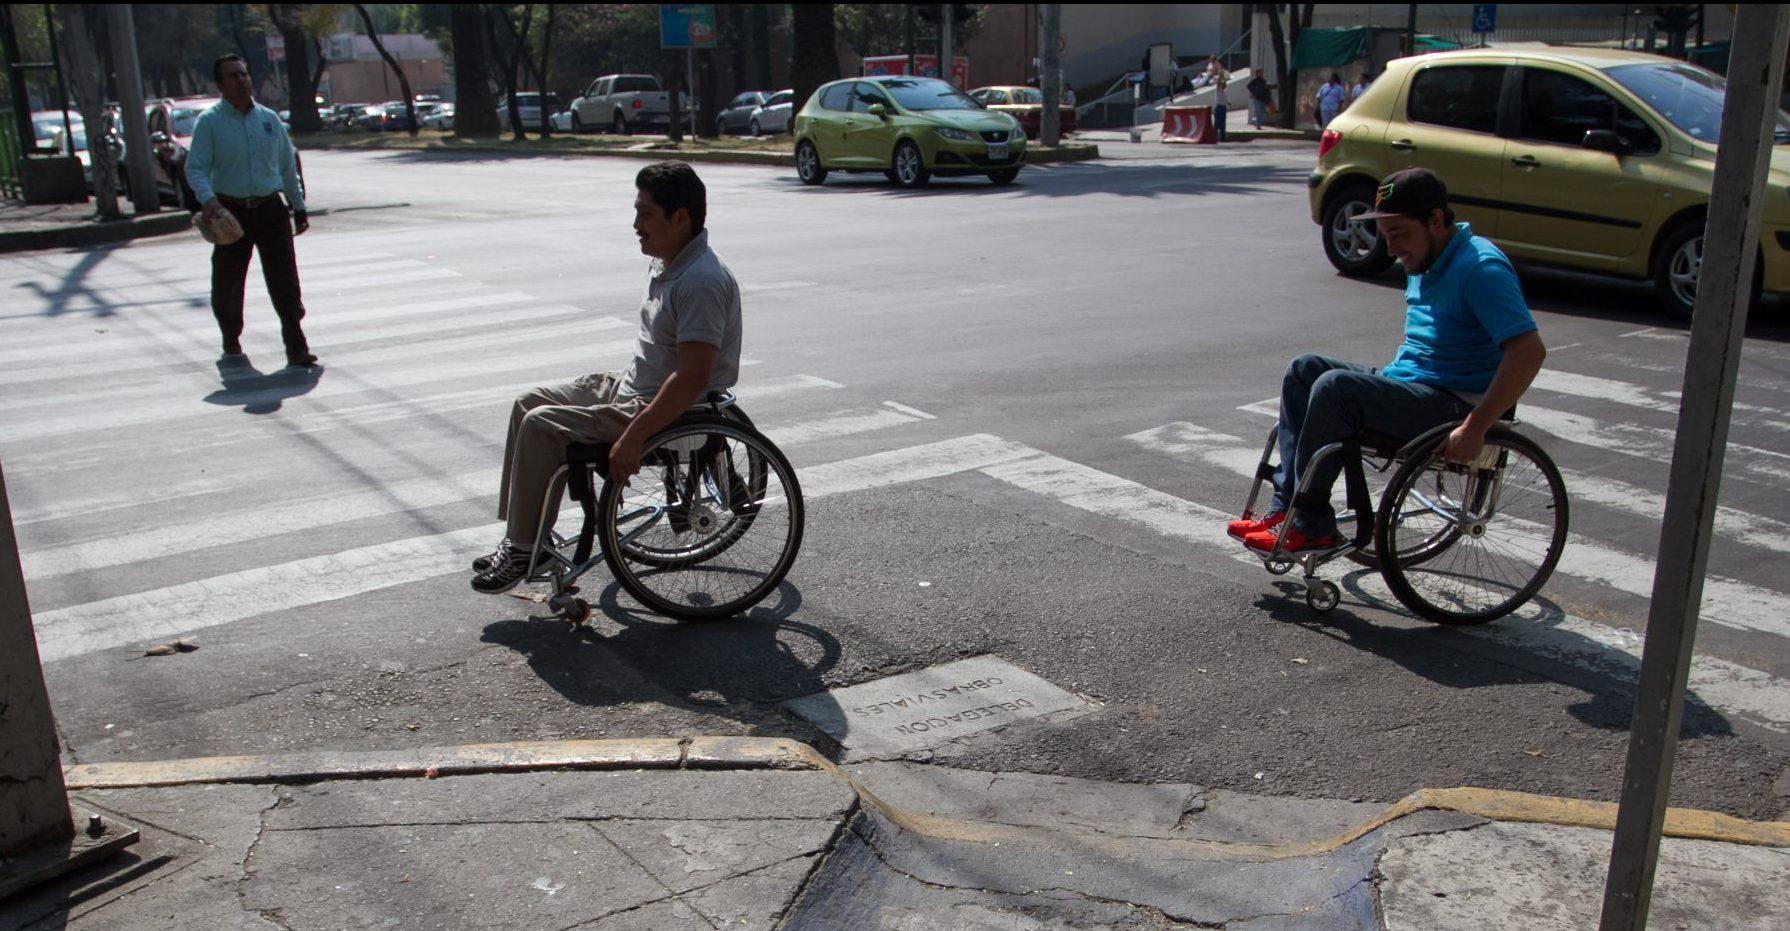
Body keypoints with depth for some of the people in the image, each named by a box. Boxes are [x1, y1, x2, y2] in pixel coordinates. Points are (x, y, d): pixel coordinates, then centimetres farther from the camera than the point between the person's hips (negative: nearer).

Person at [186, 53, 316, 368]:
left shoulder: (269, 119, 9)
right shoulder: (209, 122, -2)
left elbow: (288, 165, 16)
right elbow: (195, 168, -9)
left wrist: (298, 207, 15)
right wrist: (208, 199, -27)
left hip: (271, 209, 2)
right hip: (231, 212, -1)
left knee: (285, 281, -8)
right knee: (227, 283, 8)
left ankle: (296, 347, -8)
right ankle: (231, 342, 28)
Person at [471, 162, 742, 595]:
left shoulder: (702, 281, -24)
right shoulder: (670, 264, 8)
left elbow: (691, 379, -30)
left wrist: (633, 437, -30)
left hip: (674, 413, -11)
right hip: (632, 386, 11)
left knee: (542, 425, -18)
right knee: (529, 404, 11)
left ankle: (525, 551, -4)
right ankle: (520, 537, 14)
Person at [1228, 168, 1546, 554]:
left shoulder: (1480, 268, -17)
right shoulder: (1425, 262, 12)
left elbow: (1529, 351, -26)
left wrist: (1474, 429, -28)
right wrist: (1391, 373, 14)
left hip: (1455, 404, -10)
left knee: (1336, 387, -27)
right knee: (1304, 370, 1)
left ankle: (1309, 525, -17)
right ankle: (1287, 505, -6)